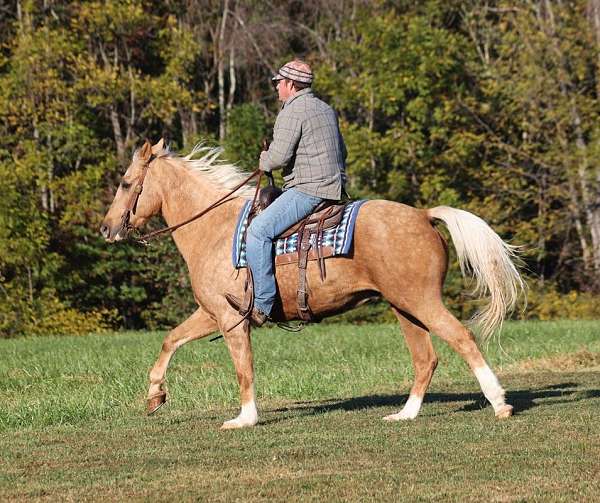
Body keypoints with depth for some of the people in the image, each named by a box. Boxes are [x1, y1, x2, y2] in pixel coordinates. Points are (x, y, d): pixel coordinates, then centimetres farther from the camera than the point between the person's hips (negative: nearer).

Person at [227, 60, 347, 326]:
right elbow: (341, 153, 27)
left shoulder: (292, 112, -11)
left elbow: (279, 156, -19)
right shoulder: (326, 109, 20)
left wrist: (264, 160, 2)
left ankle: (261, 305, -28)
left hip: (307, 190, -11)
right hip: (334, 187, 11)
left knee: (258, 231, -19)